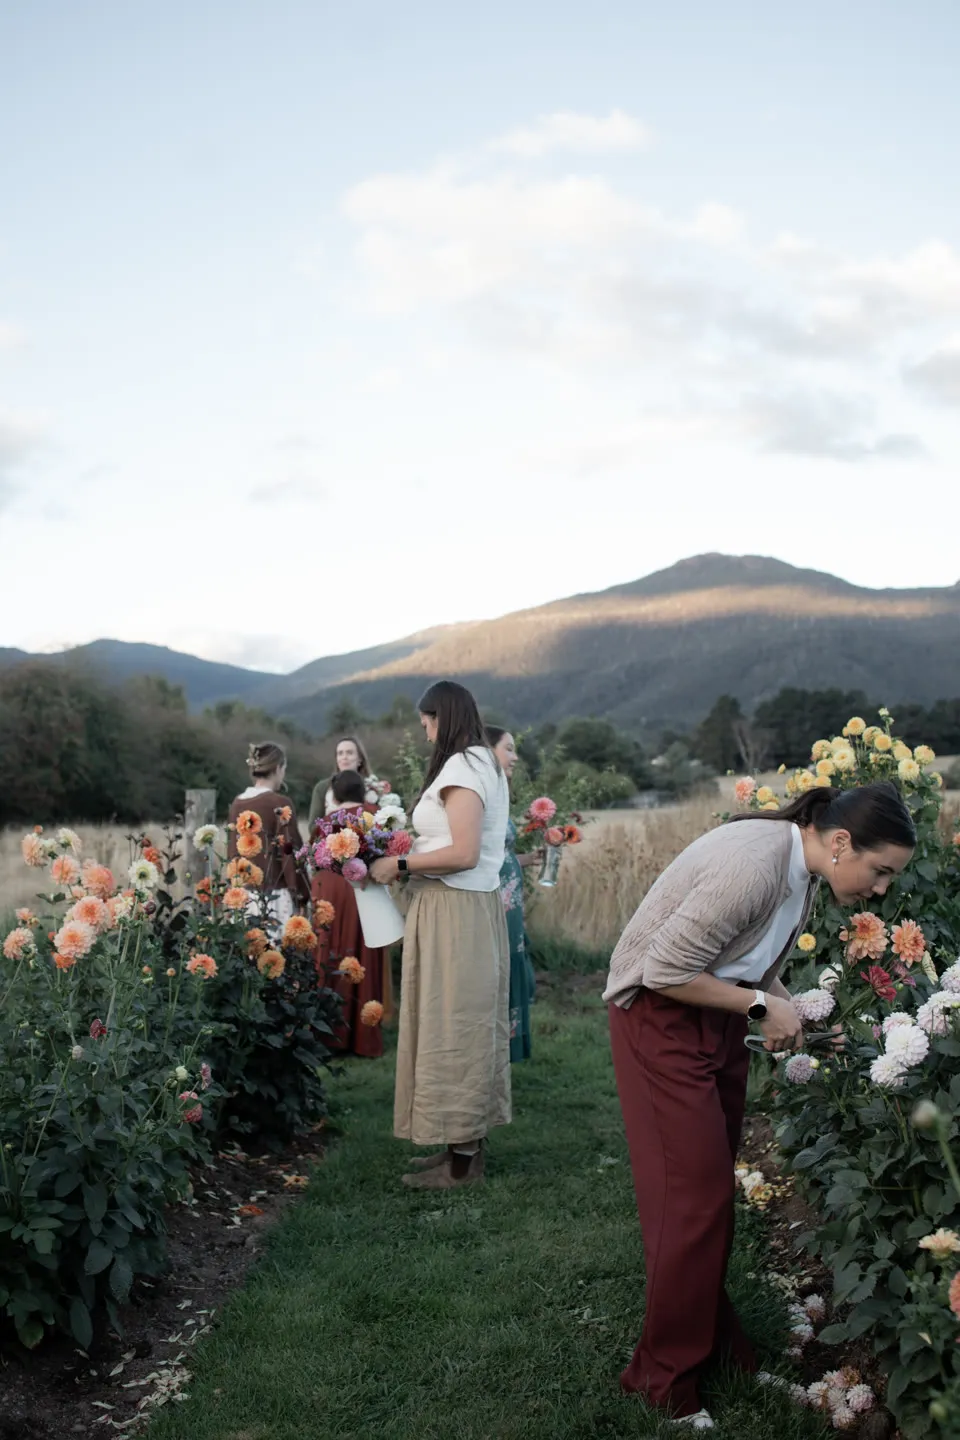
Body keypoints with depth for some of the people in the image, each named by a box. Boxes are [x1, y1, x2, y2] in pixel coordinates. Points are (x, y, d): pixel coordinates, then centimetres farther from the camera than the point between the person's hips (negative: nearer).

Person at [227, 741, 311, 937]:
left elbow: (232, 851, 14)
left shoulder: (237, 804, 8)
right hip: (274, 896, -6)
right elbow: (290, 853, -10)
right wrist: (302, 894, -2)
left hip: (243, 894, 6)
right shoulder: (280, 804, -10)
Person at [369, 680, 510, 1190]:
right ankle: (467, 1143, 22)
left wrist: (400, 865, -14)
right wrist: (411, 853, 10)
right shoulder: (485, 764, 15)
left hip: (454, 912, -10)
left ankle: (461, 1160, 4)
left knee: (451, 1027, -3)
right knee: (470, 1026, 14)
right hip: (476, 906, 10)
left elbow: (464, 854, -22)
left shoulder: (460, 768, -14)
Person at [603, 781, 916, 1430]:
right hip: (660, 1017, -9)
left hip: (717, 1015, 9)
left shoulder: (803, 869, -2)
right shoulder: (753, 866, -31)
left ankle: (710, 1333, 27)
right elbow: (664, 971, -27)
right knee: (695, 1193, -5)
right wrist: (762, 1005, -19)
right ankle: (666, 1374, 10)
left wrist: (787, 1011, -6)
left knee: (715, 1184, 13)